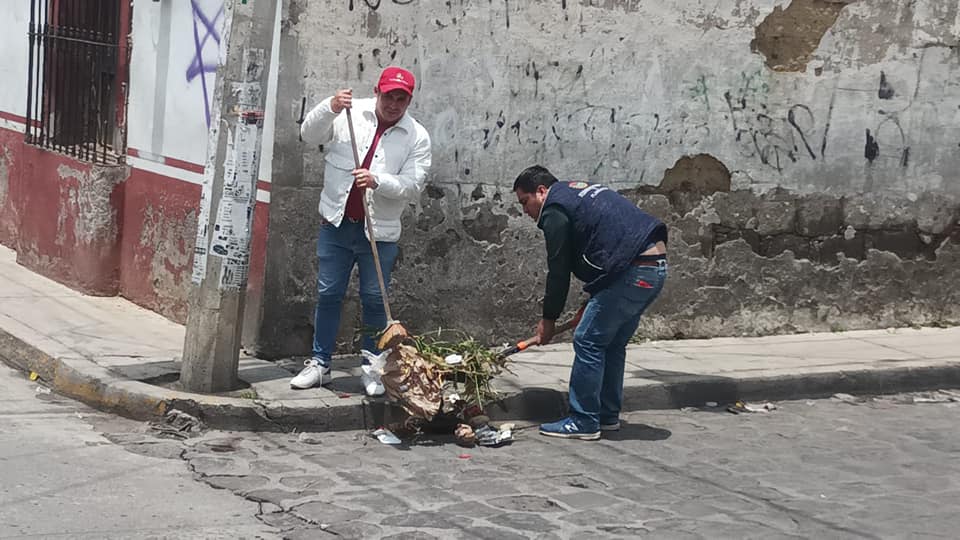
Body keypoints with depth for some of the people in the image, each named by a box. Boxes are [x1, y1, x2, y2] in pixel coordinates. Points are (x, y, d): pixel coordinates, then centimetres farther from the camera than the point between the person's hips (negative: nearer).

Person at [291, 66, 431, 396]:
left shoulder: (417, 137, -3)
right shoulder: (350, 113, -1)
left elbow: (413, 186, -9)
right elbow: (309, 135, -6)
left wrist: (378, 181, -26)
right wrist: (330, 108, -24)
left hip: (380, 232, -1)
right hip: (336, 223, 1)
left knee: (374, 300, 4)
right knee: (328, 294, 7)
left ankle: (372, 368, 16)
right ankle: (320, 363, 17)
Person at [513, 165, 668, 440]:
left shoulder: (556, 210, -3)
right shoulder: (579, 193, 26)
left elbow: (559, 270, -3)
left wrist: (549, 319, 7)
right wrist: (593, 301, 22)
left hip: (632, 271, -10)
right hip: (656, 265, 10)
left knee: (588, 341, -2)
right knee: (612, 343, 19)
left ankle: (583, 422, 1)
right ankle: (608, 415, 25)